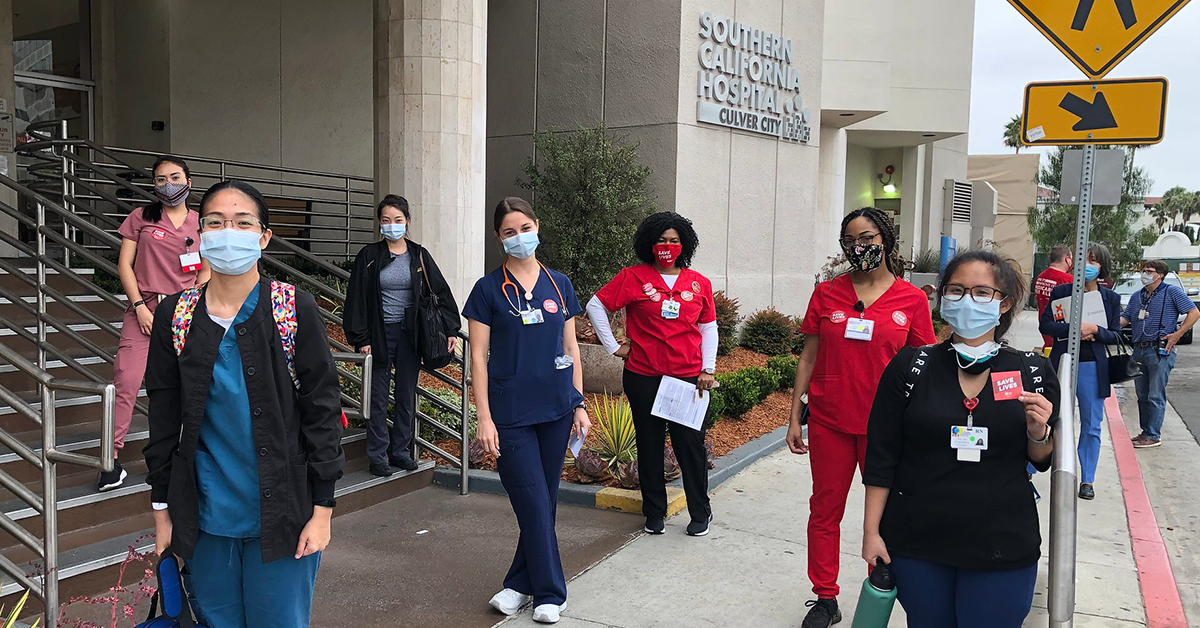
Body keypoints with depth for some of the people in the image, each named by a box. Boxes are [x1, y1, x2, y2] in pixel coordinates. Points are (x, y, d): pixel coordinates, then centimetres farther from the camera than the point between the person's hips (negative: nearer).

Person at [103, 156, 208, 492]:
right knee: (126, 380, -12)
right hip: (144, 308, -1)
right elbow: (124, 264, 4)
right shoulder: (141, 217, 7)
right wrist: (140, 306, -6)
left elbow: (205, 274, 10)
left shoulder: (201, 224, 10)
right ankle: (112, 459, -6)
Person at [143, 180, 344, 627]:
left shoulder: (295, 310, -7)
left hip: (281, 518, -2)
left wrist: (322, 509, -8)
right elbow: (163, 419, 7)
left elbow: (322, 410, -6)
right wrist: (162, 510, 7)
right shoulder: (175, 316, 1)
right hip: (205, 519, 3)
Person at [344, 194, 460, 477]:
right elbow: (356, 299, -3)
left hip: (410, 334, 2)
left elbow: (441, 292, 6)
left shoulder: (418, 255, 4)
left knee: (407, 396, 9)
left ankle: (400, 451, 21)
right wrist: (361, 338, -9)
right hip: (381, 334, -2)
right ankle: (378, 456, 12)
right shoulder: (369, 256, -1)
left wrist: (451, 329, 0)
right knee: (379, 397, 3)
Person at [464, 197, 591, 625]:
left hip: (555, 411, 4)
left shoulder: (559, 285, 7)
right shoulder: (489, 289, -3)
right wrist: (484, 418, -9)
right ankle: (549, 593, 12)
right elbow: (478, 356, -4)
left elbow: (571, 348, 12)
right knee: (535, 506, -3)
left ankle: (521, 584, 25)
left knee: (543, 503, 10)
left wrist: (579, 403, 7)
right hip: (510, 413, -4)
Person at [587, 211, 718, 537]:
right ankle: (655, 513, 22)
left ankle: (700, 513, 19)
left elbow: (708, 327, 13)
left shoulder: (699, 283, 7)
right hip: (644, 377, -1)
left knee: (690, 444, 2)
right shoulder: (634, 277, 0)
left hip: (688, 376, 1)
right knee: (649, 445, 8)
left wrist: (708, 369, 6)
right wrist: (613, 346, 1)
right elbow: (595, 306, 3)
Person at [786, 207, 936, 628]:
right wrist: (794, 417, 4)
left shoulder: (912, 299, -2)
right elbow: (808, 357, 5)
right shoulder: (827, 294, 2)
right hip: (829, 420, 2)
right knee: (825, 509, 10)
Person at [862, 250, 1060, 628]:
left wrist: (1038, 432, -13)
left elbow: (1043, 461, 8)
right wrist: (872, 531, -4)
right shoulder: (910, 367, -4)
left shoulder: (1033, 372, -1)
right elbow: (881, 457, -2)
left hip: (1002, 548, 1)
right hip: (916, 544, 0)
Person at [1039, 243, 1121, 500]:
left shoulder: (1111, 298, 4)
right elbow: (1045, 325, -6)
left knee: (1091, 426, 5)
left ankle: (1087, 480, 16)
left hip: (1093, 367, 1)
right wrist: (1074, 328, -18)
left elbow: (1116, 336, 3)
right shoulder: (1060, 292, 1)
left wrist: (1095, 330, -16)